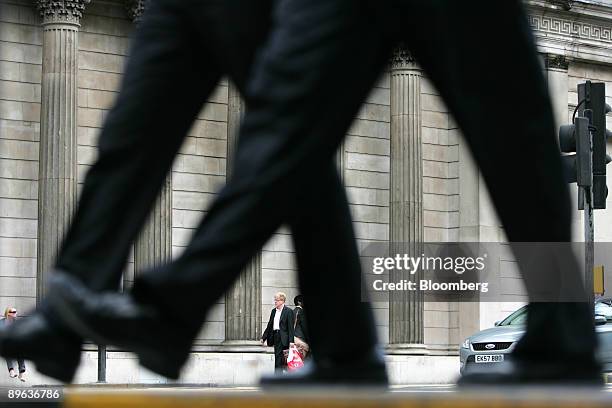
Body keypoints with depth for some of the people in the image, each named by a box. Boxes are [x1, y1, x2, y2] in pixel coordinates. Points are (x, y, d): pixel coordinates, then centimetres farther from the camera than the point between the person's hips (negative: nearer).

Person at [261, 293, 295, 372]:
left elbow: (290, 327, -9)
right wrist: (263, 337, 15)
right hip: (275, 336, 7)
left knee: (278, 356, -11)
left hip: (283, 338, -7)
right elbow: (269, 325, 19)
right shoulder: (273, 311, 15)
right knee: (277, 357, 8)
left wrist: (291, 341, -16)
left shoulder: (288, 311, -5)